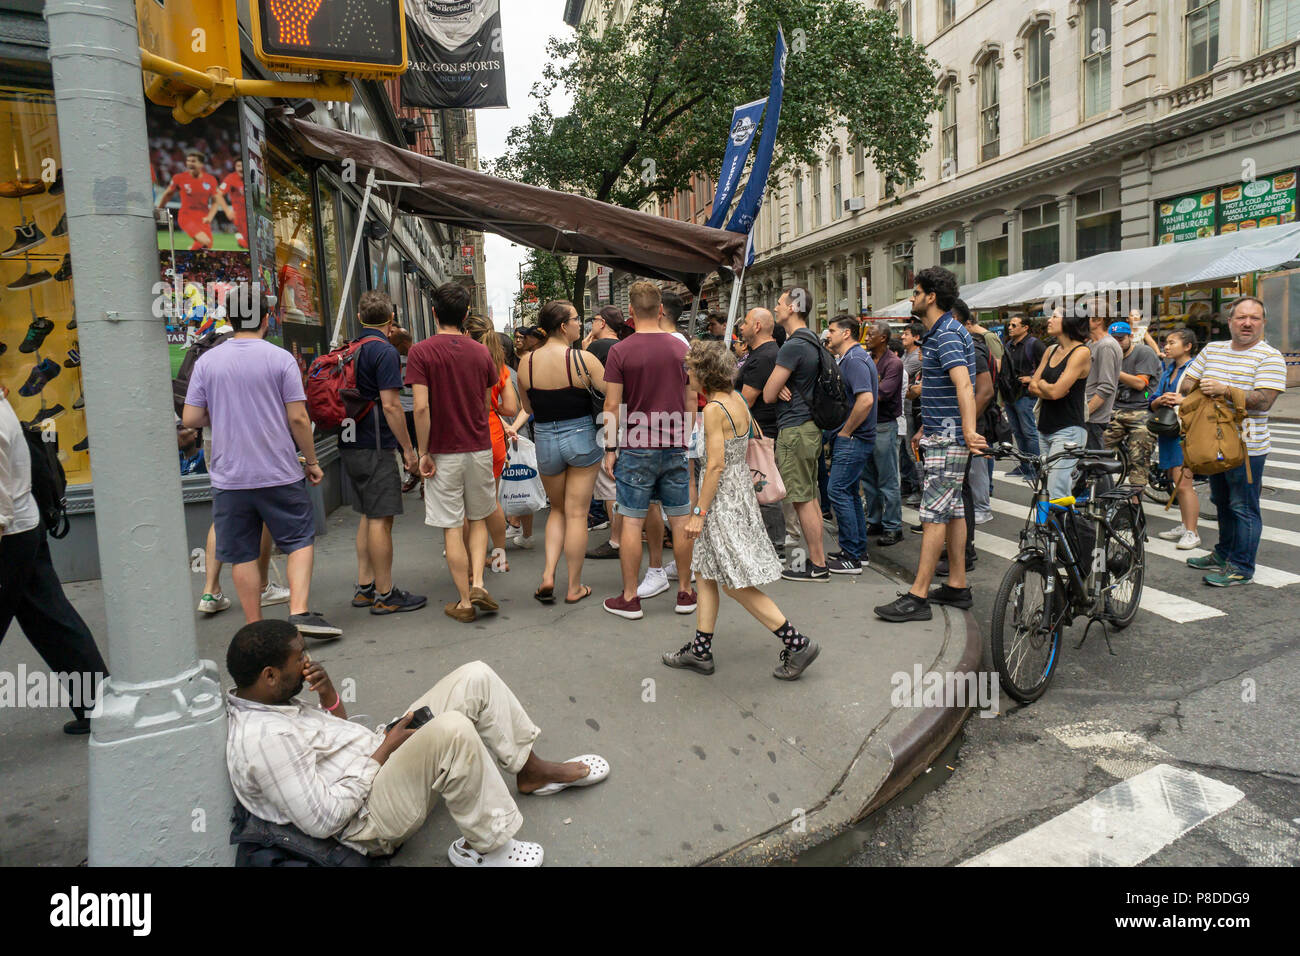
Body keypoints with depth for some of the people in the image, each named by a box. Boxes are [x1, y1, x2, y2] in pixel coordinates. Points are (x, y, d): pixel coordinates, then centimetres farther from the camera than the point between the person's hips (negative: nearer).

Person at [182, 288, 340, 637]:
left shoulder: (207, 361, 2)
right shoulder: (280, 358, -5)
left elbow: (190, 419, 1)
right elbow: (298, 418, -8)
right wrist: (312, 461, 3)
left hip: (229, 477, 2)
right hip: (280, 474, -2)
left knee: (242, 554, 9)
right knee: (300, 540, 11)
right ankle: (300, 612, -1)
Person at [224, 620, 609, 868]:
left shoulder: (270, 700, 5)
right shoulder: (262, 740, -25)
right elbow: (322, 821, -25)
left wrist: (327, 691, -4)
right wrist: (384, 751, -18)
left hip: (379, 758, 10)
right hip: (368, 822, -10)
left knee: (475, 677, -3)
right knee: (452, 729, -38)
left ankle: (532, 771, 12)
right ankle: (485, 847, -15)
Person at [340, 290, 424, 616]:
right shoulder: (385, 351, -12)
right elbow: (390, 406, -17)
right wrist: (408, 448, -12)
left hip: (350, 444, 9)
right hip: (375, 446, -9)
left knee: (368, 515, 16)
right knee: (381, 518, -3)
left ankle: (364, 588, 22)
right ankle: (385, 595, 3)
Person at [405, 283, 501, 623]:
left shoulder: (421, 352, -9)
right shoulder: (481, 352, 2)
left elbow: (422, 407, -17)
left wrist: (423, 452, -9)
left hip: (444, 453, -3)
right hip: (480, 449, 3)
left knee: (452, 528, 4)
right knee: (478, 520, 18)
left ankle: (464, 603, 10)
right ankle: (478, 583, 4)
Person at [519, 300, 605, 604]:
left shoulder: (527, 362, -2)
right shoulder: (584, 359, -14)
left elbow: (528, 408, 8)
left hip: (545, 441, 3)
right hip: (581, 438, -3)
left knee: (558, 510, 22)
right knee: (577, 514, 6)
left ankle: (548, 574, 8)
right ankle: (574, 587, 14)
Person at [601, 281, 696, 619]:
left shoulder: (620, 351, -6)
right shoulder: (681, 348, 4)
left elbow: (612, 405, -7)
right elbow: (691, 401, 9)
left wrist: (610, 448, 0)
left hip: (636, 448, -3)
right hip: (676, 446, 3)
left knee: (632, 523, 3)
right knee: (681, 521, 9)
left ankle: (630, 598, 11)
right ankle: (685, 594, 18)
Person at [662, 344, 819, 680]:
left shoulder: (714, 410, -19)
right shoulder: (736, 400, 8)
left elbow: (716, 465, -21)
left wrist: (699, 512, -17)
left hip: (724, 499, -10)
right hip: (740, 487, 10)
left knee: (736, 585, -2)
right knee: (706, 574, 16)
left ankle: (797, 643, 3)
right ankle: (701, 651, 23)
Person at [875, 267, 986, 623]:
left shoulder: (948, 335, -17)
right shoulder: (936, 334, 16)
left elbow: (963, 385, -31)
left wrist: (969, 431, -42)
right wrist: (925, 429, 29)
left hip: (949, 438, -11)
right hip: (941, 435, 11)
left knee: (934, 512, -10)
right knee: (953, 509, 13)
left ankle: (918, 597, -7)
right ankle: (957, 586, 21)